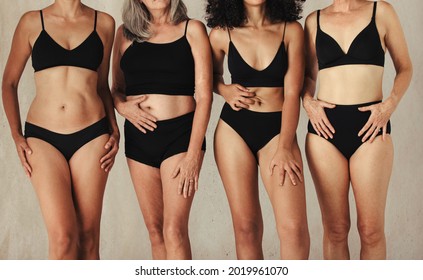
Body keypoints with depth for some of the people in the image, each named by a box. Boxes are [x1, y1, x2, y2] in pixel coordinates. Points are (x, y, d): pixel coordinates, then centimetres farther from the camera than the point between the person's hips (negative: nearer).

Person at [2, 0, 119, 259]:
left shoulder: (104, 23, 9)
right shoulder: (32, 22, 6)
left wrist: (114, 130, 7)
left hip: (91, 136, 1)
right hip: (42, 136, -1)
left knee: (88, 235, 1)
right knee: (63, 236, -12)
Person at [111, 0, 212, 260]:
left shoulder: (192, 30, 2)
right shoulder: (126, 33, 10)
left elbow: (204, 96, -4)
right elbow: (116, 88, 17)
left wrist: (194, 154, -12)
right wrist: (122, 105, -7)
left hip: (181, 134, -3)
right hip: (138, 136, 4)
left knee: (174, 229, -12)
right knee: (155, 229, 7)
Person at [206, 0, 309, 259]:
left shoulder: (291, 30, -2)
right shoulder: (222, 34, 2)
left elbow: (292, 93, -6)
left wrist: (284, 148, -12)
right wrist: (225, 90, -3)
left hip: (278, 129, -1)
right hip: (234, 130, 1)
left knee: (294, 226, -15)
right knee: (246, 226, 1)